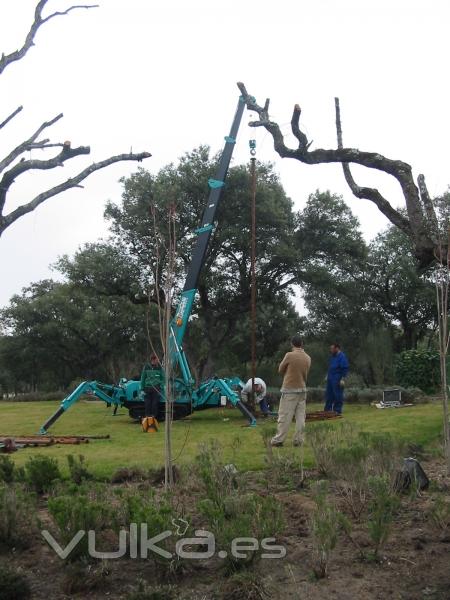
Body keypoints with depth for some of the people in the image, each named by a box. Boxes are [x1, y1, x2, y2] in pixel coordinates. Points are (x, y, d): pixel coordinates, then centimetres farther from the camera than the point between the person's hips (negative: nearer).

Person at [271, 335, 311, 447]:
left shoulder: (289, 355, -12)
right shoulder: (307, 358, 3)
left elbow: (280, 370, -1)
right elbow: (305, 373, 12)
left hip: (289, 389, -5)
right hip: (302, 389, 5)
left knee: (285, 416, -1)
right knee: (300, 416, 7)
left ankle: (278, 440, 2)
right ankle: (298, 440, 8)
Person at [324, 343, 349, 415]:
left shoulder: (342, 357, -13)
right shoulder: (332, 356, 15)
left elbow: (345, 368, -16)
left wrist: (342, 379, -19)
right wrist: (328, 376, 22)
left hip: (337, 380, -9)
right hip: (330, 379, 9)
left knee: (338, 395, -3)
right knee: (329, 395, 12)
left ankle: (337, 410, 3)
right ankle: (327, 409, 19)